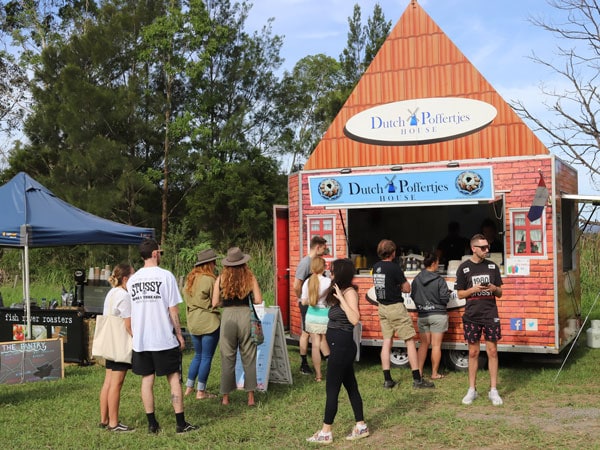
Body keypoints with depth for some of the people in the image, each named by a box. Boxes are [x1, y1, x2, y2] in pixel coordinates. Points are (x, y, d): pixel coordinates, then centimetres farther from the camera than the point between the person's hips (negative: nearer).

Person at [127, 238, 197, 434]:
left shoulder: (132, 280, 5)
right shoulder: (165, 276, -9)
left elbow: (129, 312, 12)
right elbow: (173, 310, -9)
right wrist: (179, 334, -1)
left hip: (140, 339, 4)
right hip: (164, 338, -4)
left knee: (147, 380, 9)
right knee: (174, 378, 5)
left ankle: (152, 423, 13)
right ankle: (181, 423, 6)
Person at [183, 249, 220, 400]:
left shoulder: (190, 279, 9)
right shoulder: (209, 279, -15)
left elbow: (186, 299, 13)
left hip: (193, 323, 8)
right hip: (209, 322, -8)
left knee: (198, 355, 20)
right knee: (207, 357, 2)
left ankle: (188, 387, 22)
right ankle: (201, 391, 6)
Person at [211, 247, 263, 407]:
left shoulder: (221, 279, 1)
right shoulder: (250, 277, 0)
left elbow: (215, 303, 0)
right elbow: (258, 300, -3)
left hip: (227, 316, 0)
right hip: (245, 315, 0)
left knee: (227, 358, 10)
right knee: (249, 358, 8)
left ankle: (225, 397, 15)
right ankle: (250, 396, 9)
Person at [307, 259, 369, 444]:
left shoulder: (350, 292, -17)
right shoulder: (340, 291, 12)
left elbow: (355, 319, -28)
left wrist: (341, 299, -30)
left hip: (342, 345, -10)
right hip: (339, 345, 10)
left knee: (332, 388, -2)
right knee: (350, 386, 15)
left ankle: (325, 433, 6)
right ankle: (361, 427, 24)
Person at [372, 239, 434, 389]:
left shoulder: (376, 267, 4)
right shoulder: (394, 267, -16)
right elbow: (407, 288, -11)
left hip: (382, 307, 7)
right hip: (396, 307, -7)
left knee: (387, 342, 9)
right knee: (410, 341, 1)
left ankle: (387, 380, 10)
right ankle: (417, 379, 2)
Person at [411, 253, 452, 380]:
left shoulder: (416, 280, -1)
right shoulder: (440, 280, -13)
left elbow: (413, 296, 5)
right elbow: (444, 299, -13)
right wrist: (448, 293, 9)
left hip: (422, 316, 4)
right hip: (438, 315, -4)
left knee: (424, 344, 13)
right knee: (436, 345, 3)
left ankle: (419, 371, 11)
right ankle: (435, 373, 8)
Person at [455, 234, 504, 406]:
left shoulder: (492, 266, 7)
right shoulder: (464, 268, 1)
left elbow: (500, 293, 12)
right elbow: (460, 294, 4)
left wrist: (495, 288, -11)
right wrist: (473, 289, -14)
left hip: (490, 315, 1)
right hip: (472, 316, -1)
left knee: (492, 351, 0)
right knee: (473, 353, 5)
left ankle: (493, 390, 8)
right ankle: (472, 390, 15)